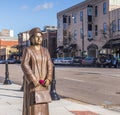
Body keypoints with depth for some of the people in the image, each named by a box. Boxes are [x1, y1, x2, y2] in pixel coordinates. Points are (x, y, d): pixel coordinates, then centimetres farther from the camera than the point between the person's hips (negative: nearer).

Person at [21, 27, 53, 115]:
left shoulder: (45, 50, 9)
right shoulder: (27, 50, -7)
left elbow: (49, 65, 3)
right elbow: (24, 65, -16)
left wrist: (48, 79, -12)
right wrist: (34, 80, -23)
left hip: (42, 82, 5)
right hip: (31, 81, -5)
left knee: (42, 105, 8)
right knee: (31, 105, -4)